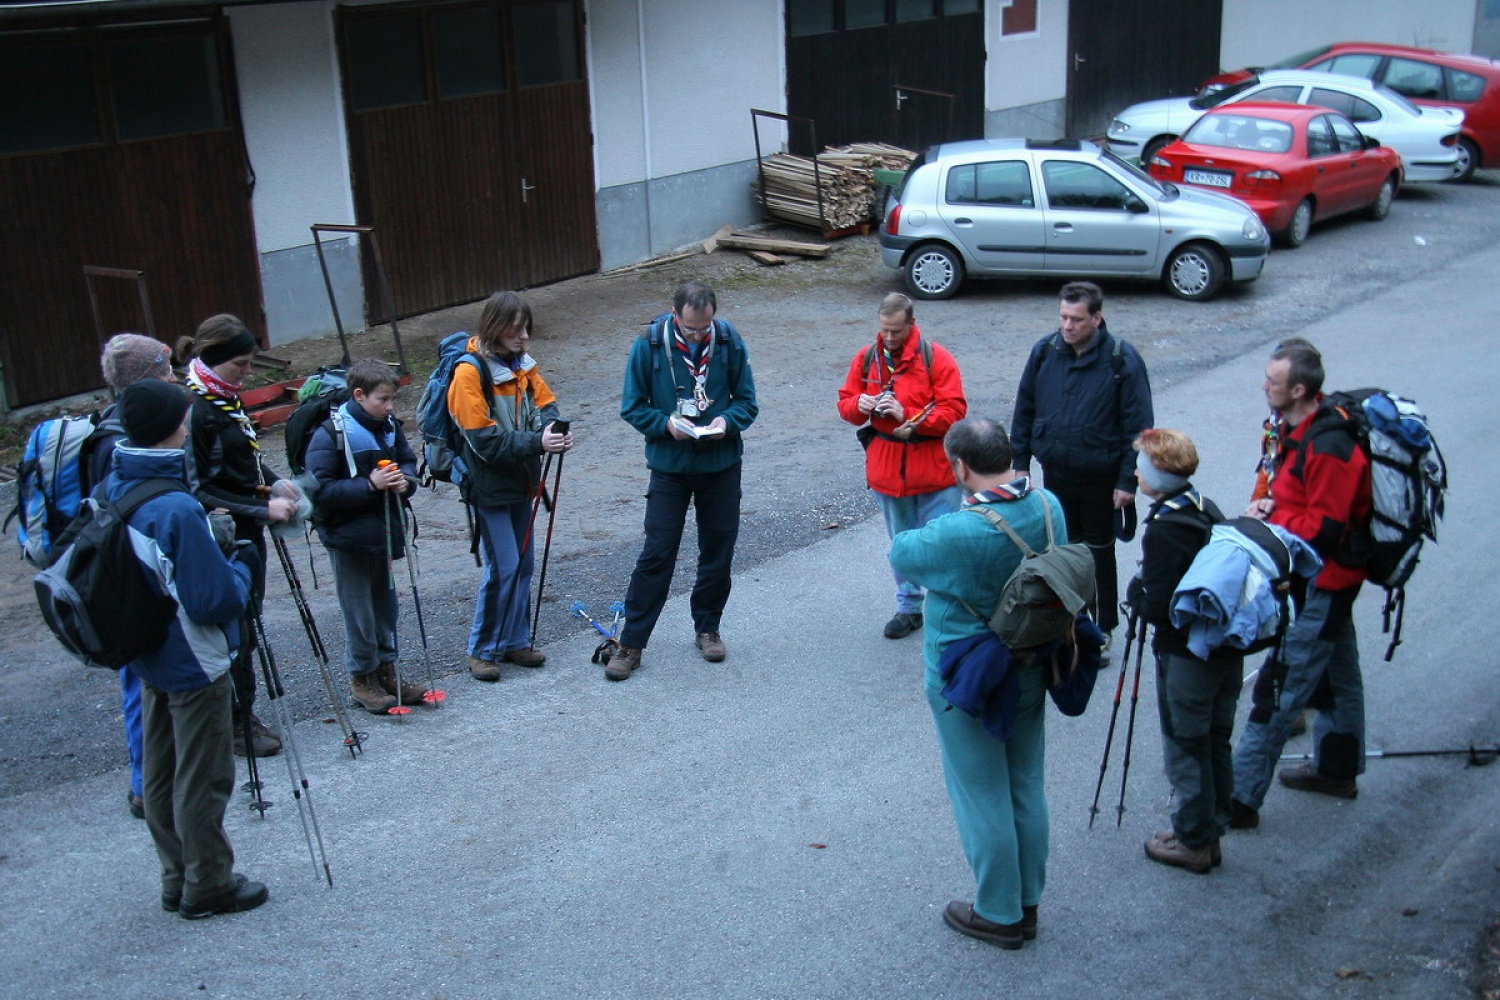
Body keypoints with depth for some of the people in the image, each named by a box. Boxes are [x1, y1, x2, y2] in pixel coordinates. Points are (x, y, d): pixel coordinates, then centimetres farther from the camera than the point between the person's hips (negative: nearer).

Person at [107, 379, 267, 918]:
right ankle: (209, 885, 18)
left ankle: (178, 880, 29)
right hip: (195, 665, -8)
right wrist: (243, 563, -7)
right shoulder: (178, 509, -28)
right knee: (203, 779, 5)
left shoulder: (114, 490, -2)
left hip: (149, 657, 9)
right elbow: (215, 599, -25)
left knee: (161, 774, 17)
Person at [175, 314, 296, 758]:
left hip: (247, 534, 9)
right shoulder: (195, 412, -21)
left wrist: (274, 483, 2)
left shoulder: (227, 400, 6)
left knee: (247, 620, 16)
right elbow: (200, 490, -21)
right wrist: (263, 508, -22)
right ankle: (236, 725, 14)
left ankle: (242, 714, 29)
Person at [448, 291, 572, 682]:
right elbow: (484, 439, -21)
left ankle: (515, 642, 26)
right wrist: (536, 443, -29)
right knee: (502, 568, -7)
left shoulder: (521, 363, 6)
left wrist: (552, 427, -20)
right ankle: (482, 651, 8)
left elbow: (544, 403, 3)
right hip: (490, 485, -7)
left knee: (523, 564, 12)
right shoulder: (470, 372, -17)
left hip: (521, 481, 7)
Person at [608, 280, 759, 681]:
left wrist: (727, 421, -19)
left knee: (718, 551, 12)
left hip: (722, 465, 2)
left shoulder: (730, 342, -6)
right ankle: (630, 643, 6)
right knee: (657, 554, -3)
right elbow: (632, 407, -4)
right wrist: (666, 424, -21)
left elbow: (747, 401, 1)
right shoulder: (649, 345, -11)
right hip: (669, 466, -2)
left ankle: (707, 628, 31)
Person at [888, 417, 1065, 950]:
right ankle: (1027, 902, 36)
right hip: (1030, 671, 7)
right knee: (1027, 789, 19)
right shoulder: (1048, 506, -10)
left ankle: (1000, 915, 25)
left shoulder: (957, 534, -31)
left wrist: (919, 531, 6)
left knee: (983, 797, 10)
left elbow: (901, 552, -11)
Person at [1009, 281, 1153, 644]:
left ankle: (1101, 627, 25)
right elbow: (1024, 410, 5)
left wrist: (1127, 481, -13)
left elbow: (1138, 426, -12)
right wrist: (1020, 463, 4)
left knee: (1099, 552, 11)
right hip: (1055, 474, 3)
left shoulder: (1122, 360, -15)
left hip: (1100, 478, -3)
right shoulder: (1045, 351, -5)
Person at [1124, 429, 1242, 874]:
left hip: (1186, 656, -8)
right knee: (1216, 742, 18)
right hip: (1226, 647, 9)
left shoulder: (1163, 530, -22)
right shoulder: (1208, 510, 4)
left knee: (1185, 747, 6)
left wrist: (1136, 592, -1)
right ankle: (1210, 831, 30)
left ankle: (1194, 841, 16)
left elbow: (1158, 607, -22)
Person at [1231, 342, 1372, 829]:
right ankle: (1337, 769, 42)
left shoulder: (1328, 448, -27)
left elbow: (1323, 530, -27)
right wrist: (1268, 504, -2)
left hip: (1321, 583, -11)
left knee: (1282, 688, -9)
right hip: (1329, 576, 11)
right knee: (1337, 673, 24)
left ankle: (1241, 797, -6)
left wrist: (1270, 520, -16)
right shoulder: (1300, 428, 4)